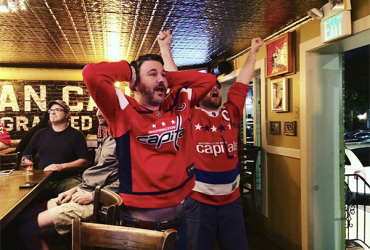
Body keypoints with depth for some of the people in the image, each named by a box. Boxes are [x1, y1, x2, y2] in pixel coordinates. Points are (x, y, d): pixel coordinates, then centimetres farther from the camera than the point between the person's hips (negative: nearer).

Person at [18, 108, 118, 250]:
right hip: (82, 193, 10)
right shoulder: (108, 139, 19)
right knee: (25, 216, 9)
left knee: (27, 230, -11)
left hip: (95, 202, -10)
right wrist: (76, 189, 11)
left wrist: (92, 196, -17)